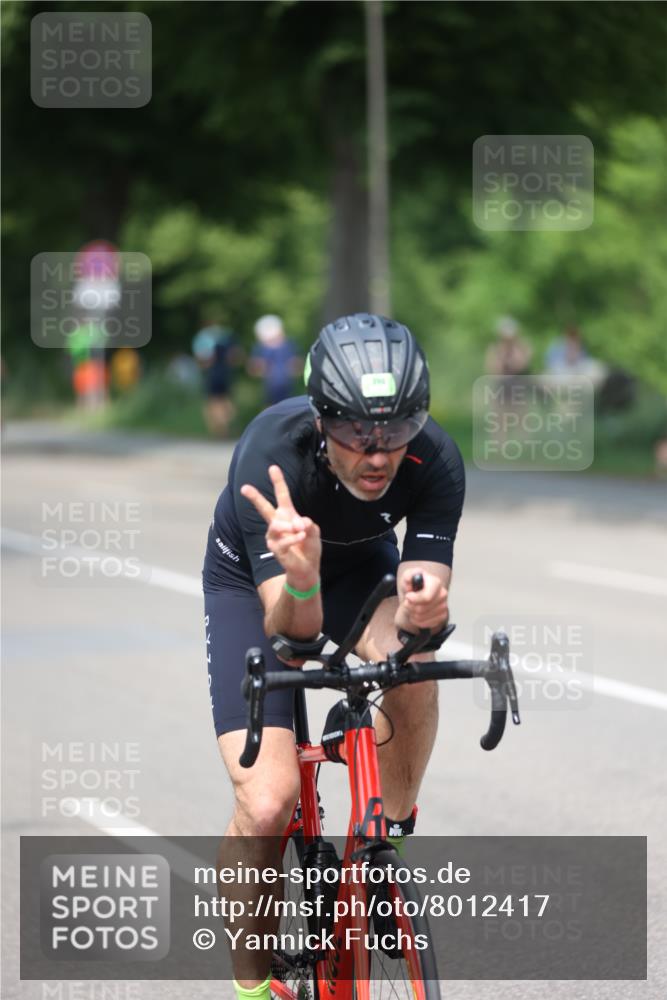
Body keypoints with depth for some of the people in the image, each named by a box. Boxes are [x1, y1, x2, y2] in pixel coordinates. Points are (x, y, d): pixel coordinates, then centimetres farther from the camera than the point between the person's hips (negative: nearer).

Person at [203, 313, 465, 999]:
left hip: (361, 568, 2)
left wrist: (422, 607, -52)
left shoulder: (434, 461, -30)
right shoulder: (270, 454, -38)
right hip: (254, 578, -2)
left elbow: (422, 590, -29)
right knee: (266, 805, -20)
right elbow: (292, 628, -38)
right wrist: (300, 576, -60)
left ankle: (387, 845, -10)